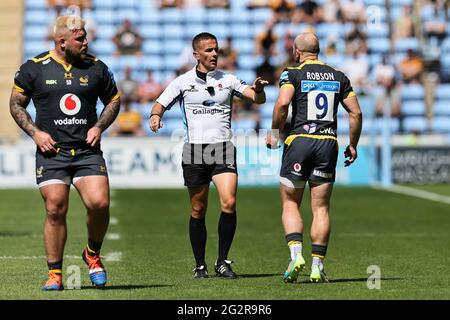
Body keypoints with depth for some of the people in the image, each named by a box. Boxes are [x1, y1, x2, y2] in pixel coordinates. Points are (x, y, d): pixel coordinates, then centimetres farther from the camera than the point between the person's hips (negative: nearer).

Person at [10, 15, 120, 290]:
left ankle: (93, 254, 13)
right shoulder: (34, 68, 1)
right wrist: (35, 132, -3)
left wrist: (99, 127, 2)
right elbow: (16, 103, 10)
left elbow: (114, 100, 18)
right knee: (55, 211, -5)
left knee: (99, 203, -15)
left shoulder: (96, 67, 6)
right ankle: (55, 274, 7)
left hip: (87, 151, 1)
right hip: (51, 152, -1)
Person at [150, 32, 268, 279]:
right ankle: (200, 265, 15)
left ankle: (222, 261, -6)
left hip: (223, 149, 0)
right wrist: (155, 115, -17)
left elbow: (257, 98, 1)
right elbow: (160, 104, 6)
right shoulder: (182, 82, 7)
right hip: (194, 149, 0)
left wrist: (258, 90, -23)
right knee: (198, 210, 4)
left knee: (229, 203, -17)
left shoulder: (228, 80, 8)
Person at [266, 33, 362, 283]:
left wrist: (275, 133, -5)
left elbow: (283, 103, -18)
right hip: (328, 143, 3)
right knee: (321, 208, 6)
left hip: (299, 140, -3)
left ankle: (296, 255, -10)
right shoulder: (339, 77, 13)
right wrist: (353, 145, 18)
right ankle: (318, 267, 1)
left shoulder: (292, 74, 0)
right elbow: (356, 113, 8)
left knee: (290, 204, 9)